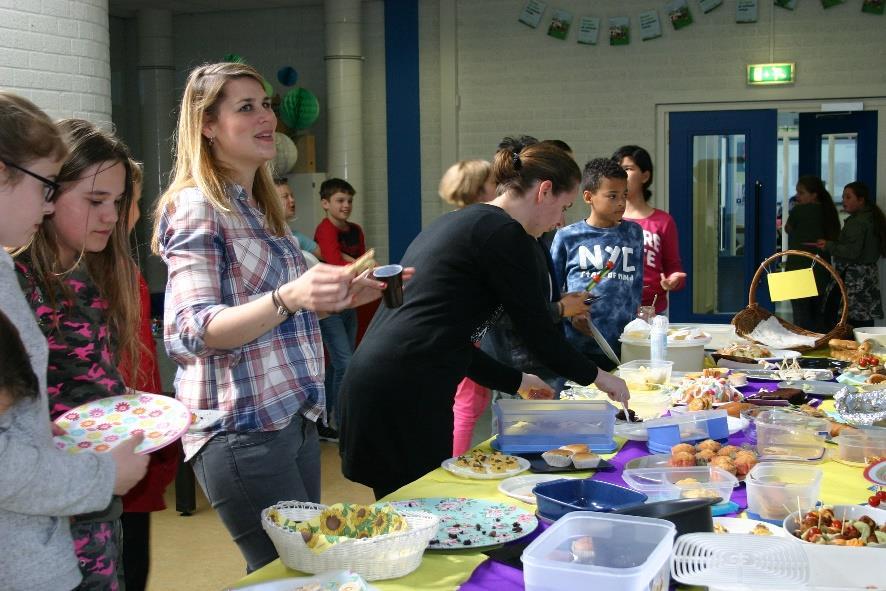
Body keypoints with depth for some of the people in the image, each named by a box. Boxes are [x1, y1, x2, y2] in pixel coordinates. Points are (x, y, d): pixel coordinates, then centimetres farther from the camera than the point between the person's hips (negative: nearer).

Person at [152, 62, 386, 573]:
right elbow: (193, 330, -20)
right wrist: (288, 298, -35)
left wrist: (340, 296, 10)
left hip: (295, 415, 9)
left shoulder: (260, 206, 15)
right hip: (242, 429, -8)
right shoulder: (196, 206, -10)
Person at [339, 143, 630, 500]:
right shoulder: (504, 232, -6)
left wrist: (516, 382, 31)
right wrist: (595, 376, 15)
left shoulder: (453, 222, 23)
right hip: (407, 393, -10)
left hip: (371, 380, 10)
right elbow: (537, 329, -2)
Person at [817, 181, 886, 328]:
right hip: (868, 276, 10)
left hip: (854, 278, -10)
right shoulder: (871, 218, 16)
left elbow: (853, 252, -21)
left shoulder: (857, 222, -14)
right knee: (865, 319, 9)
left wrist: (829, 246, -13)